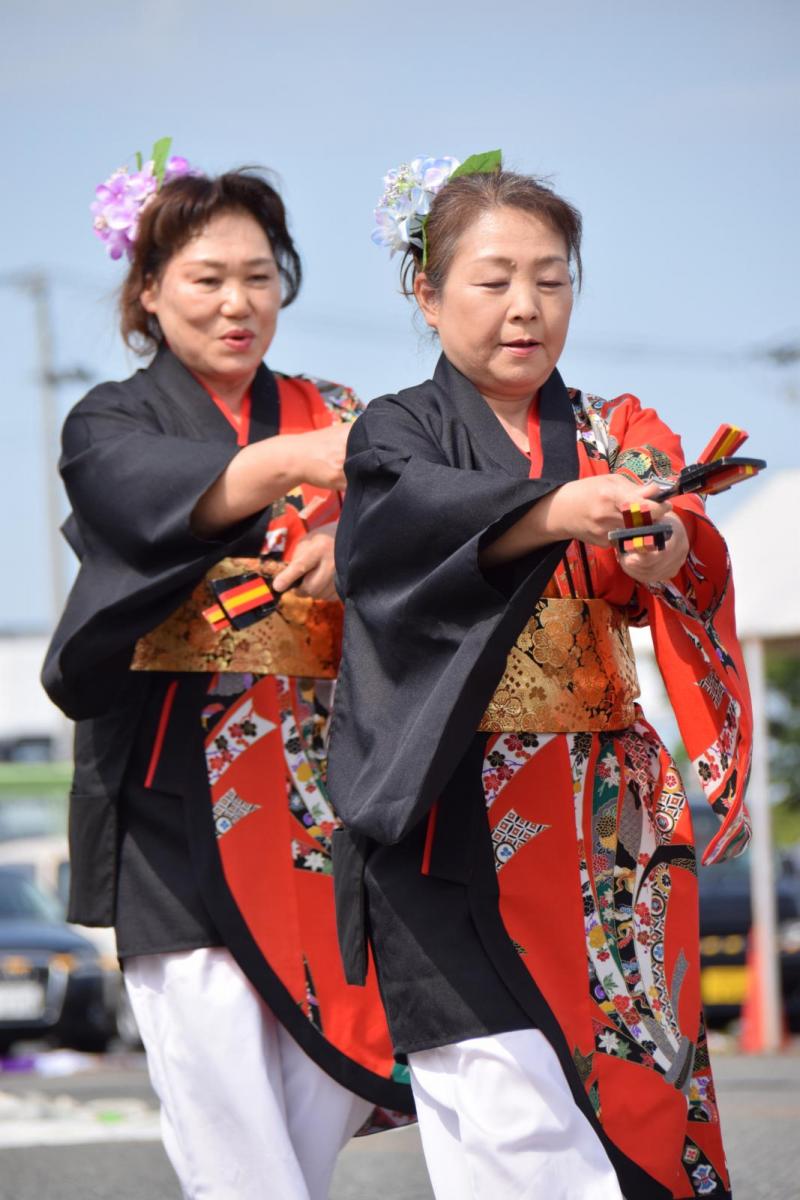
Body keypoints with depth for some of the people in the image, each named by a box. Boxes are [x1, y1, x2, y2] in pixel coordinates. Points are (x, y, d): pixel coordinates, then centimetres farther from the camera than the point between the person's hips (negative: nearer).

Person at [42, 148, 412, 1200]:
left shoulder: (333, 417, 16)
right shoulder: (112, 424, 5)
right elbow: (162, 491, -19)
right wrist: (291, 460, -37)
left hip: (324, 782, 3)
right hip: (184, 792, -3)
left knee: (346, 1039, -3)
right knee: (220, 1074, -11)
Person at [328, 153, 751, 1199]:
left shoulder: (618, 437, 13)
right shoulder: (398, 433, 4)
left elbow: (688, 563, -7)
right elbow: (419, 513, -20)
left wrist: (666, 553, -31)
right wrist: (559, 510, -39)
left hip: (604, 823, 3)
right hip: (455, 827, -3)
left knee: (628, 1089, -1)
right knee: (511, 1114, -14)